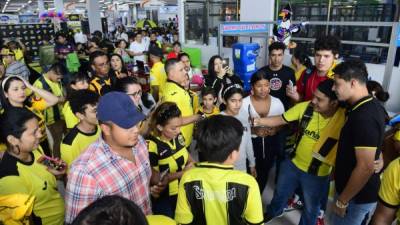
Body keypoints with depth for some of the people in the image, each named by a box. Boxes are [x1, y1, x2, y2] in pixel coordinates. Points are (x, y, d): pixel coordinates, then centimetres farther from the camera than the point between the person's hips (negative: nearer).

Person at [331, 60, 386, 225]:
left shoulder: (364, 117, -30)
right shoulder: (372, 105, 2)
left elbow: (366, 168, -30)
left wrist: (342, 201, -20)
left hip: (358, 196, -9)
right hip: (362, 191, 9)